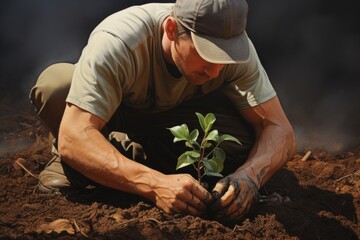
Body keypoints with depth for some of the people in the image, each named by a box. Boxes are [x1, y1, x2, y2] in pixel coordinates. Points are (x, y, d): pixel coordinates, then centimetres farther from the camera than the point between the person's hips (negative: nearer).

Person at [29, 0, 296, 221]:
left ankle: (135, 153, -6)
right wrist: (157, 184, -58)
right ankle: (73, 164, -5)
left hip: (172, 117, 3)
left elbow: (280, 130, -26)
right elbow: (73, 138, -45)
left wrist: (249, 175, -48)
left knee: (241, 138, -29)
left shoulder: (234, 44, -28)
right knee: (57, 83, -36)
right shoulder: (117, 41, -38)